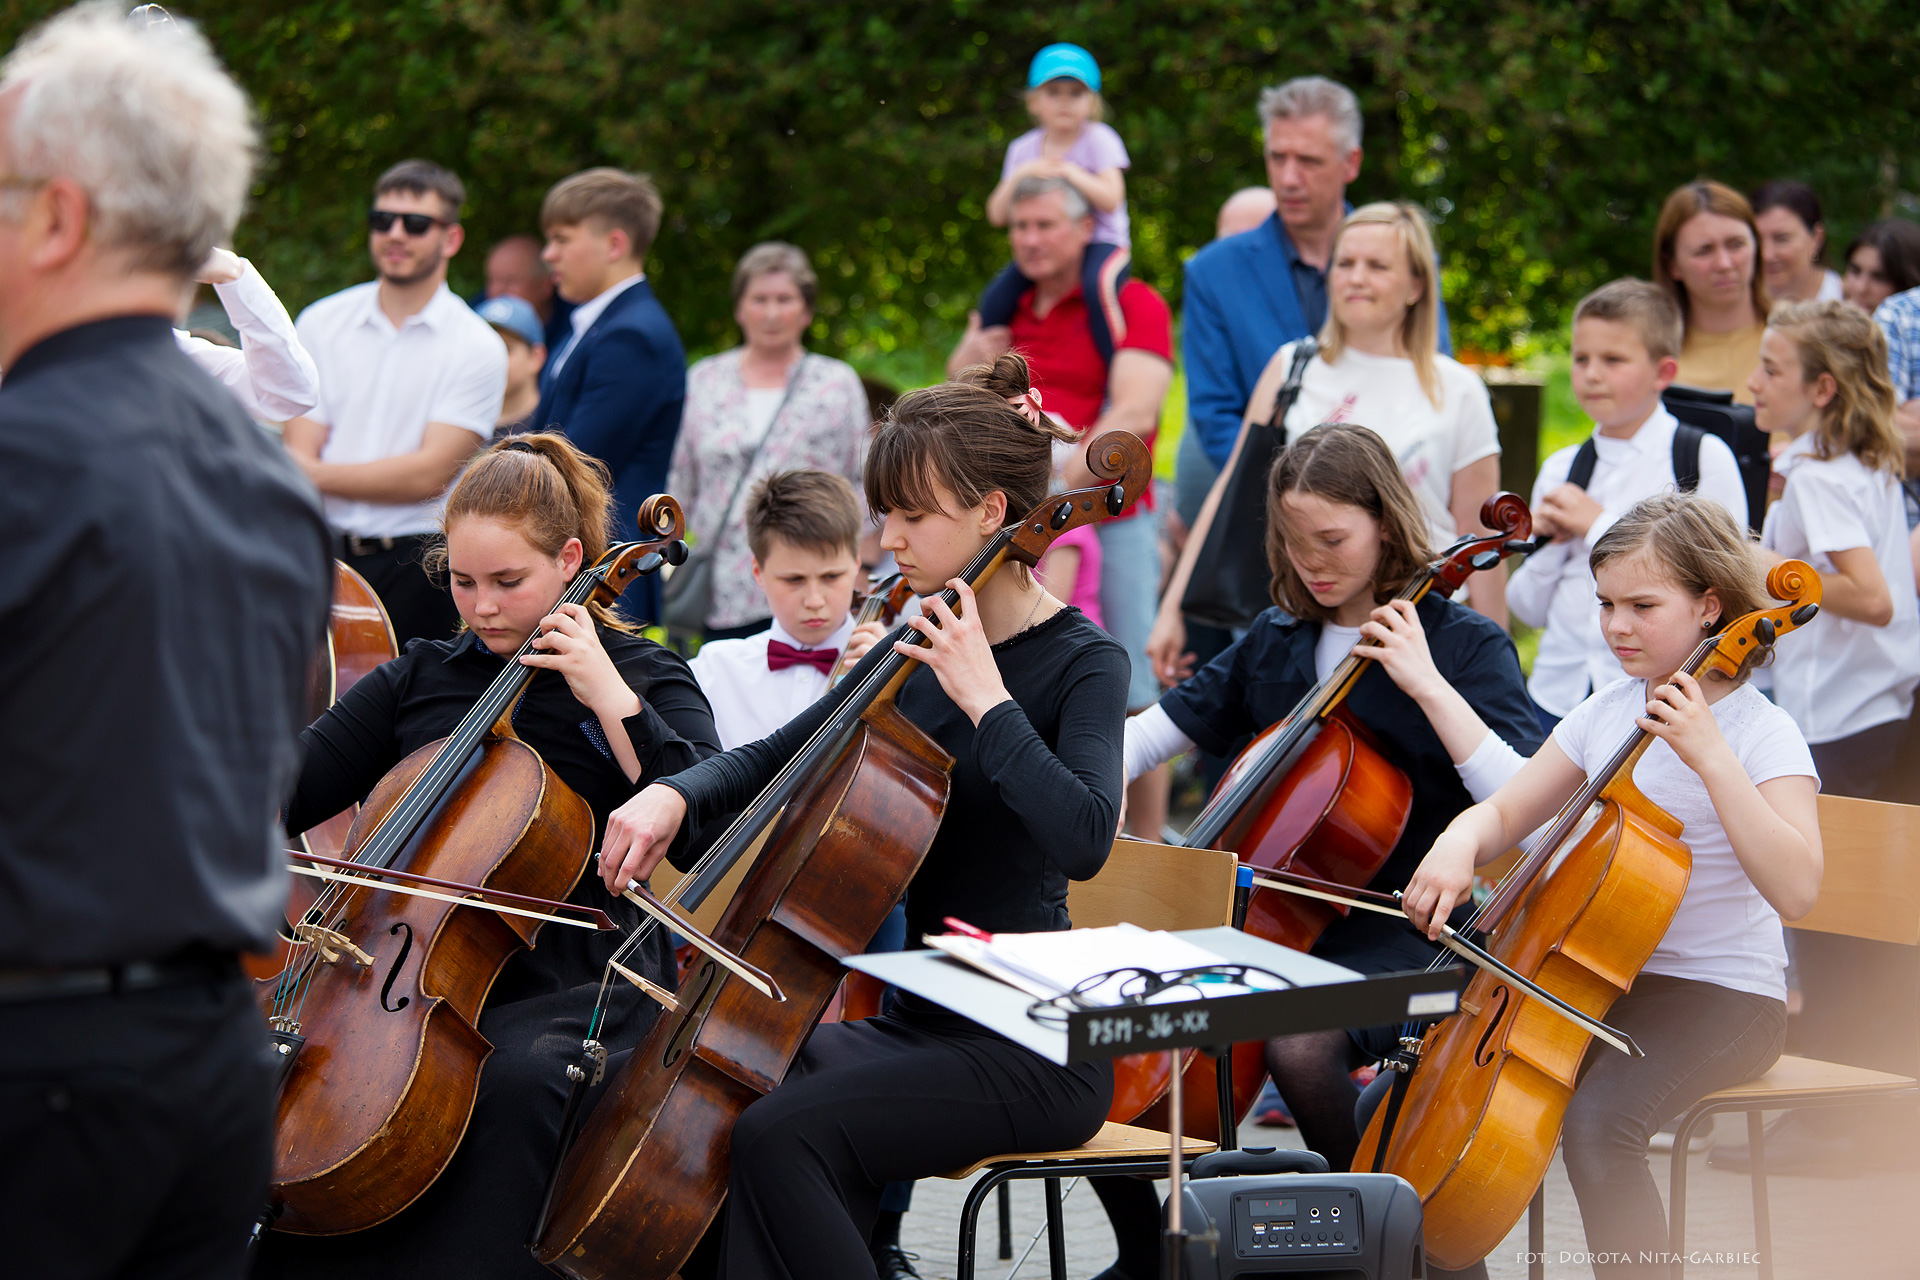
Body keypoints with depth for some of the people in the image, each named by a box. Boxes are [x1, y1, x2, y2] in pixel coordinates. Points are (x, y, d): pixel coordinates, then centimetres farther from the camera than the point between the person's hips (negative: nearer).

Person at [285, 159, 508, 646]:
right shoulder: (321, 323, 8)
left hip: (418, 568, -2)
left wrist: (317, 474, -12)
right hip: (324, 555, 2)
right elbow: (300, 451, 1)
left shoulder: (477, 347, -2)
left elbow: (430, 473, -10)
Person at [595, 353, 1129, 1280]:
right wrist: (673, 796, -1)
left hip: (1033, 1051, -7)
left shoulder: (1081, 662, -10)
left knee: (781, 1136, -27)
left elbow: (1080, 839, -28)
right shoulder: (915, 654, 12)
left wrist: (985, 697, -23)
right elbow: (774, 762, 19)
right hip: (921, 1023, 7)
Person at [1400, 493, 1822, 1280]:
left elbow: (1795, 890, -27)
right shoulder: (1607, 713, 6)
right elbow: (1505, 812, 14)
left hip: (1719, 996, -7)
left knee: (1598, 1124, -35)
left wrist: (1710, 757, -31)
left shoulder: (1761, 733, -12)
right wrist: (1460, 844, -10)